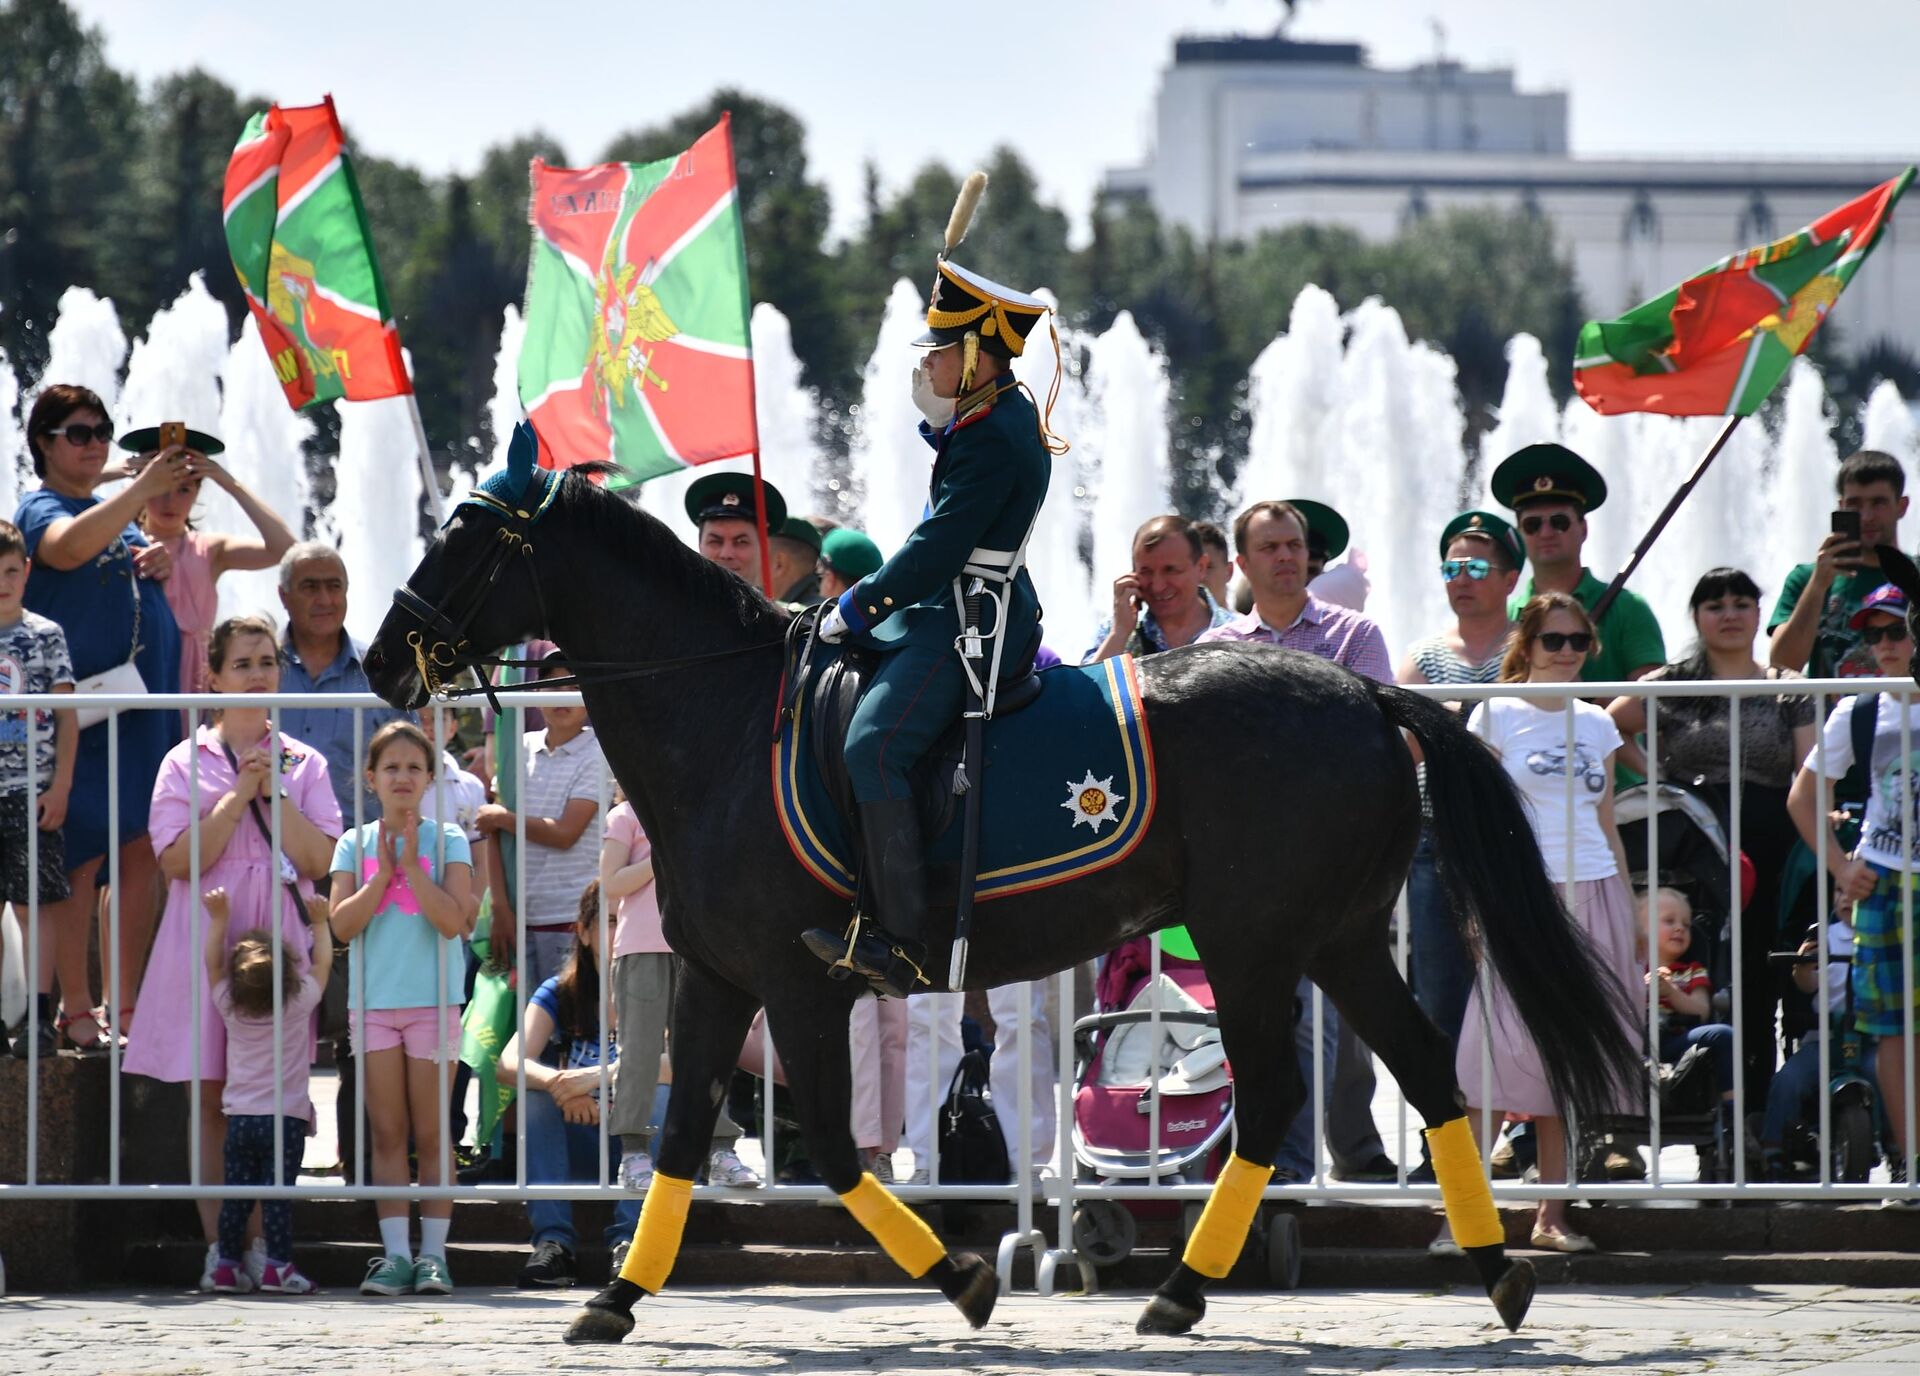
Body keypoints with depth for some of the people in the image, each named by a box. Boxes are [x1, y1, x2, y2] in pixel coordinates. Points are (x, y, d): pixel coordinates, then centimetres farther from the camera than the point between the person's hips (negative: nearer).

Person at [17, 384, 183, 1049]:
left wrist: (160, 563, 5)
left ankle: (125, 1007, 12)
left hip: (144, 706, 7)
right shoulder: (41, 510, -5)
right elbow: (71, 547, -28)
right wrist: (144, 487, -35)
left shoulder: (120, 512, 19)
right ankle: (76, 1011, 0)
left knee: (142, 855, 6)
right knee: (80, 858, -5)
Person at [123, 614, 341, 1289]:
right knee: (211, 1099, -2)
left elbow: (319, 859, 0)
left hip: (281, 937, 1)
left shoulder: (303, 763, 11)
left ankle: (262, 1244, -3)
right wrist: (239, 795, -9)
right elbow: (177, 860, -5)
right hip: (206, 937, -1)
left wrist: (274, 794, -8)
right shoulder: (186, 763, 7)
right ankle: (217, 1247, -1)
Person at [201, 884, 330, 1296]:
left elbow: (212, 963, 12)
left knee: (235, 1196, 6)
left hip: (240, 1118, 3)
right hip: (286, 1117, -3)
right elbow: (322, 963, 9)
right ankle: (277, 1265, -9)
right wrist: (320, 923, 20)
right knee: (278, 1194, -5)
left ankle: (228, 1265, 8)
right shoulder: (299, 1003, -6)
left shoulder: (229, 1007, -1)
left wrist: (218, 920, 15)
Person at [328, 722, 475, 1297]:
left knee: (431, 1135, 0)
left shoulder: (446, 840, 1)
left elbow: (453, 920, -11)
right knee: (387, 1134, 2)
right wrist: (382, 877, -12)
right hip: (373, 1001, 2)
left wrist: (411, 866, -14)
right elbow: (342, 924, -3)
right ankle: (394, 1254, 2)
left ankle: (433, 1254, 3)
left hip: (432, 1000, -2)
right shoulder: (356, 844, 7)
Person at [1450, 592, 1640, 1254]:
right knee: (1499, 1048, -12)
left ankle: (1552, 1215, 7)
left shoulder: (1596, 725, 14)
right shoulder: (1496, 715, 1)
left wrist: (1630, 915, 16)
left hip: (1593, 896, 4)